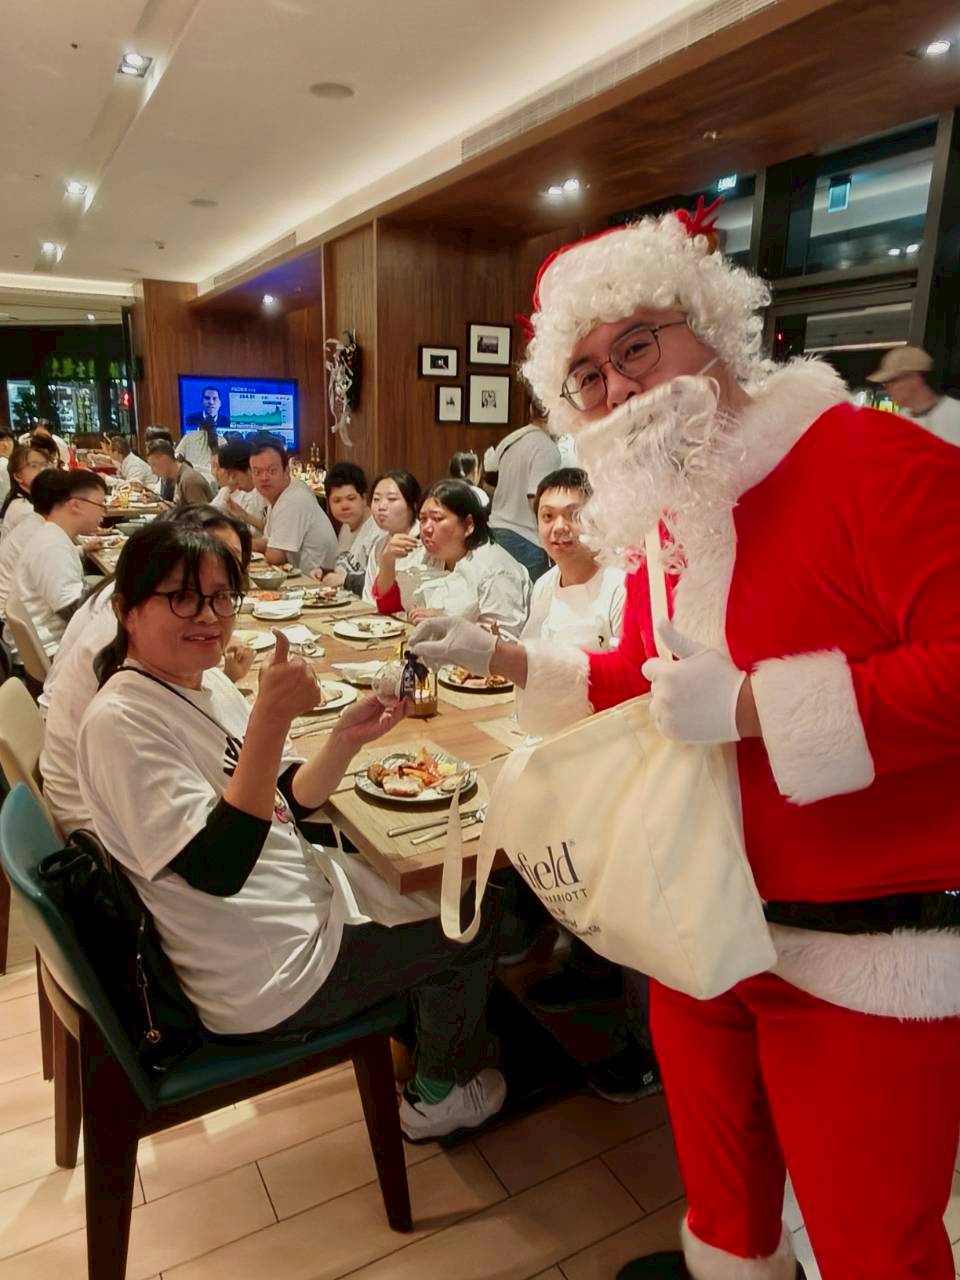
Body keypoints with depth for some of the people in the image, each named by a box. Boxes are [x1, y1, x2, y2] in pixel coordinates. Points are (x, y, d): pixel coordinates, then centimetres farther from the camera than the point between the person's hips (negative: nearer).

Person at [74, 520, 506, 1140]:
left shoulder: (206, 680, 1)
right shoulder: (121, 721, -26)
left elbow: (290, 801, 3)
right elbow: (218, 869, -34)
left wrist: (348, 739, -15)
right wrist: (272, 715, -39)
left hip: (300, 894, 9)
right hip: (266, 978, -8)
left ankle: (424, 1030, 48)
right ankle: (439, 1097, 33)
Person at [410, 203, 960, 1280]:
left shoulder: (872, 462, -19)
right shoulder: (655, 520, 6)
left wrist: (753, 704, -28)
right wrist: (502, 659, 6)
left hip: (867, 956, -7)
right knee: (713, 1143, 28)